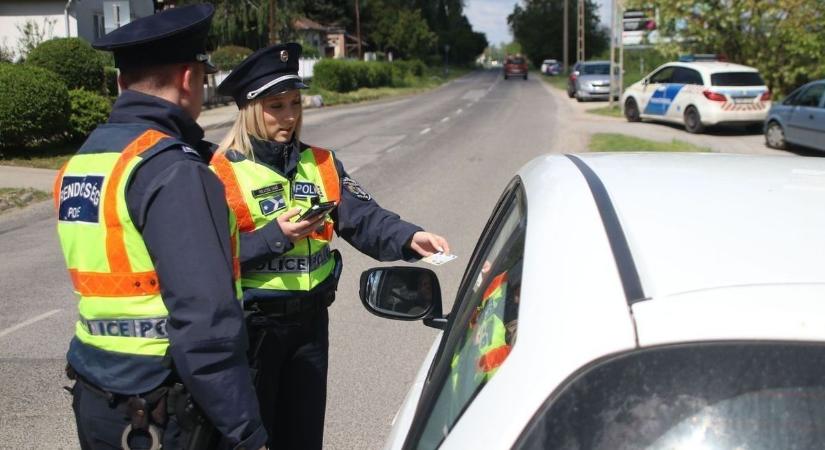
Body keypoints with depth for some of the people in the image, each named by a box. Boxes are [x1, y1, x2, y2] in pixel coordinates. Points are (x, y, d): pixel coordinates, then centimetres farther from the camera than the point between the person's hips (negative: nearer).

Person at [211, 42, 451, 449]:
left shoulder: (321, 164, 5)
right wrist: (275, 237, -25)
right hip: (251, 325, -4)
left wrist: (408, 238, -23)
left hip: (311, 320, 5)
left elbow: (362, 217, -7)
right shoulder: (222, 173, -11)